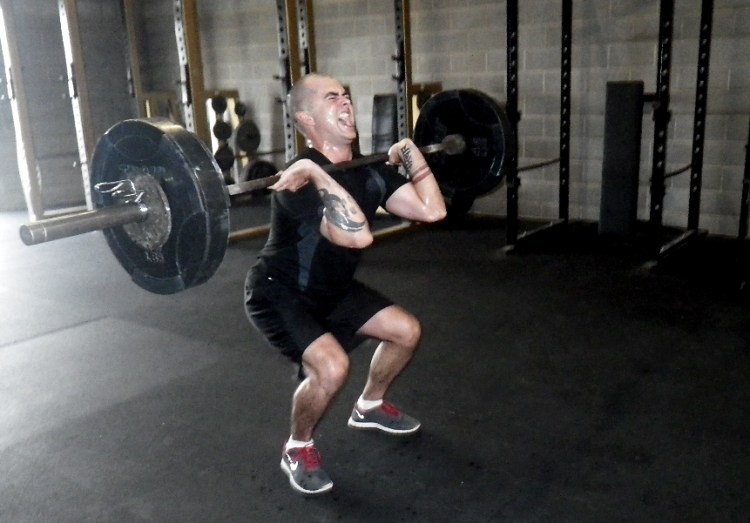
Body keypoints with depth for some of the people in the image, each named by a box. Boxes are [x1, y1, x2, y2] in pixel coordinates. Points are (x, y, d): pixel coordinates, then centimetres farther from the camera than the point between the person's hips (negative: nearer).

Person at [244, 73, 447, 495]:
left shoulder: (370, 170, -7)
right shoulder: (301, 180, -33)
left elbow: (432, 210, -10)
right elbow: (358, 235, -50)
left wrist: (412, 155, -4)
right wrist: (318, 174, -49)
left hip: (331, 288, 8)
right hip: (280, 294, -8)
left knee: (407, 330, 8)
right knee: (331, 366, -29)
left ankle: (370, 406, 32)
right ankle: (298, 449, 1)